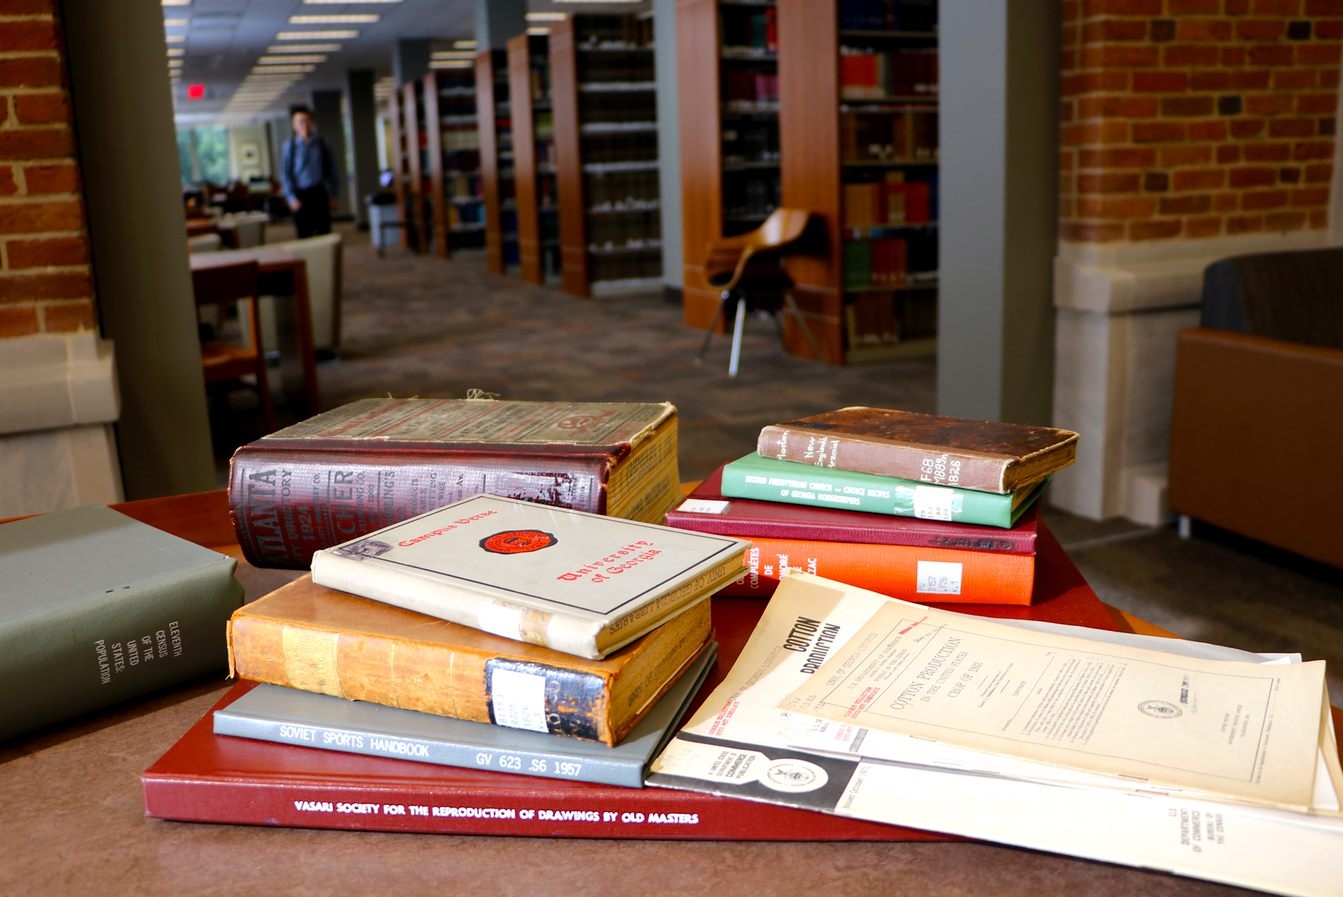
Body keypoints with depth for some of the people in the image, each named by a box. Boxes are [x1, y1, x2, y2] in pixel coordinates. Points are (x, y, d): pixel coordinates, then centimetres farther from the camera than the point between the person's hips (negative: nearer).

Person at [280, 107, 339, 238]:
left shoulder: (322, 143, 0)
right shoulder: (290, 146, -3)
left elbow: (331, 169, 5)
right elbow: (284, 174, -3)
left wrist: (334, 194, 3)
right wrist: (291, 198, -10)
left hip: (320, 193, 1)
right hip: (301, 195, -1)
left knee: (324, 231, 4)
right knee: (305, 236, 2)